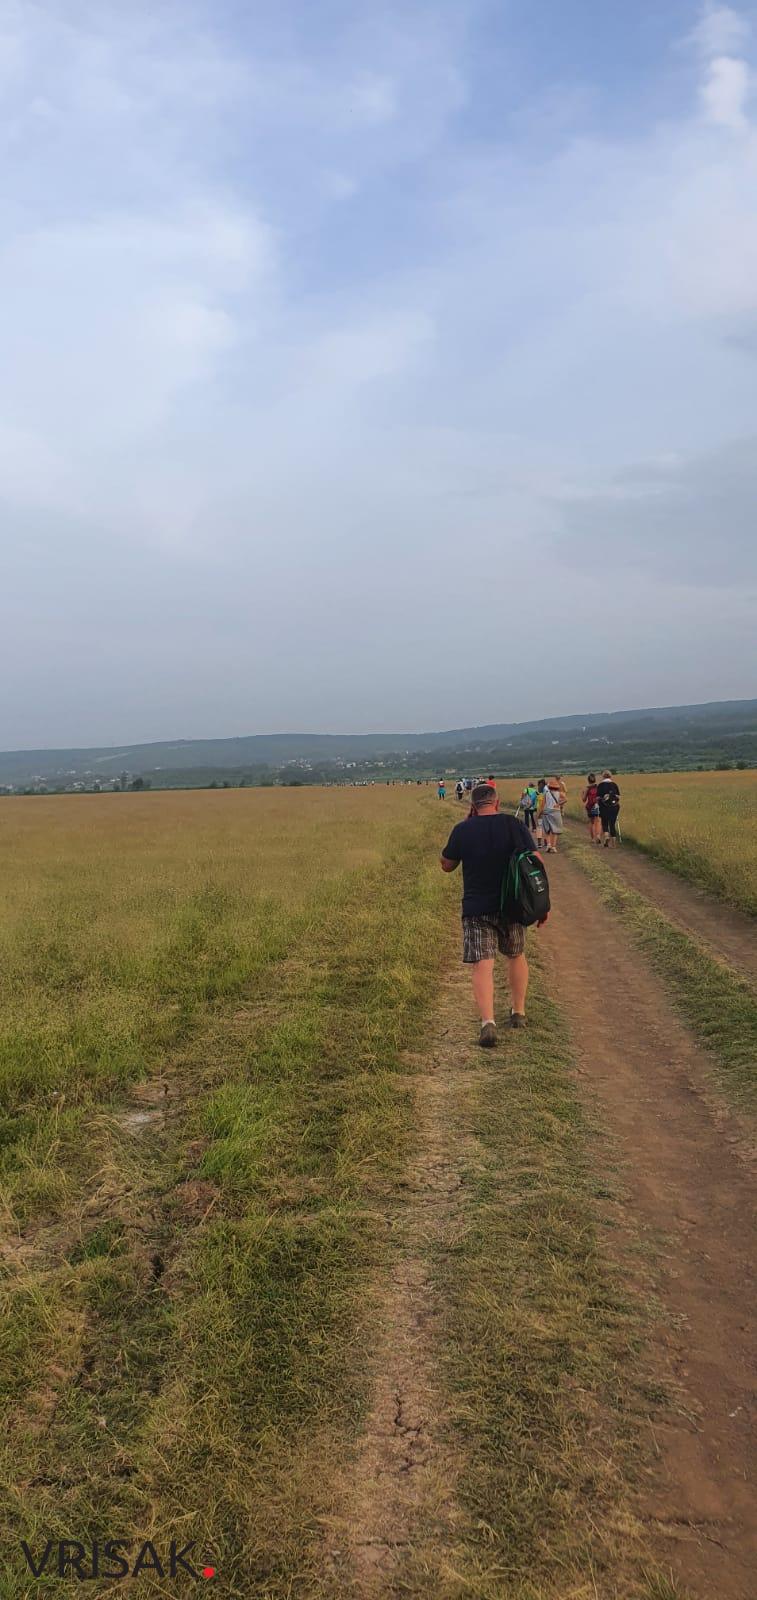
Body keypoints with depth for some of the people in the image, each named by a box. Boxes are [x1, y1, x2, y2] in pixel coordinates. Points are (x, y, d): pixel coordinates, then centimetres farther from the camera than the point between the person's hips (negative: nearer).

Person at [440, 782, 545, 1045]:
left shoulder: (462, 830, -6)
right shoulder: (515, 825, -4)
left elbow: (447, 866, 7)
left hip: (476, 908, -2)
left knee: (482, 966, -5)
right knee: (516, 955, 23)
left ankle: (487, 1021, -22)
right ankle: (518, 1012, 33)